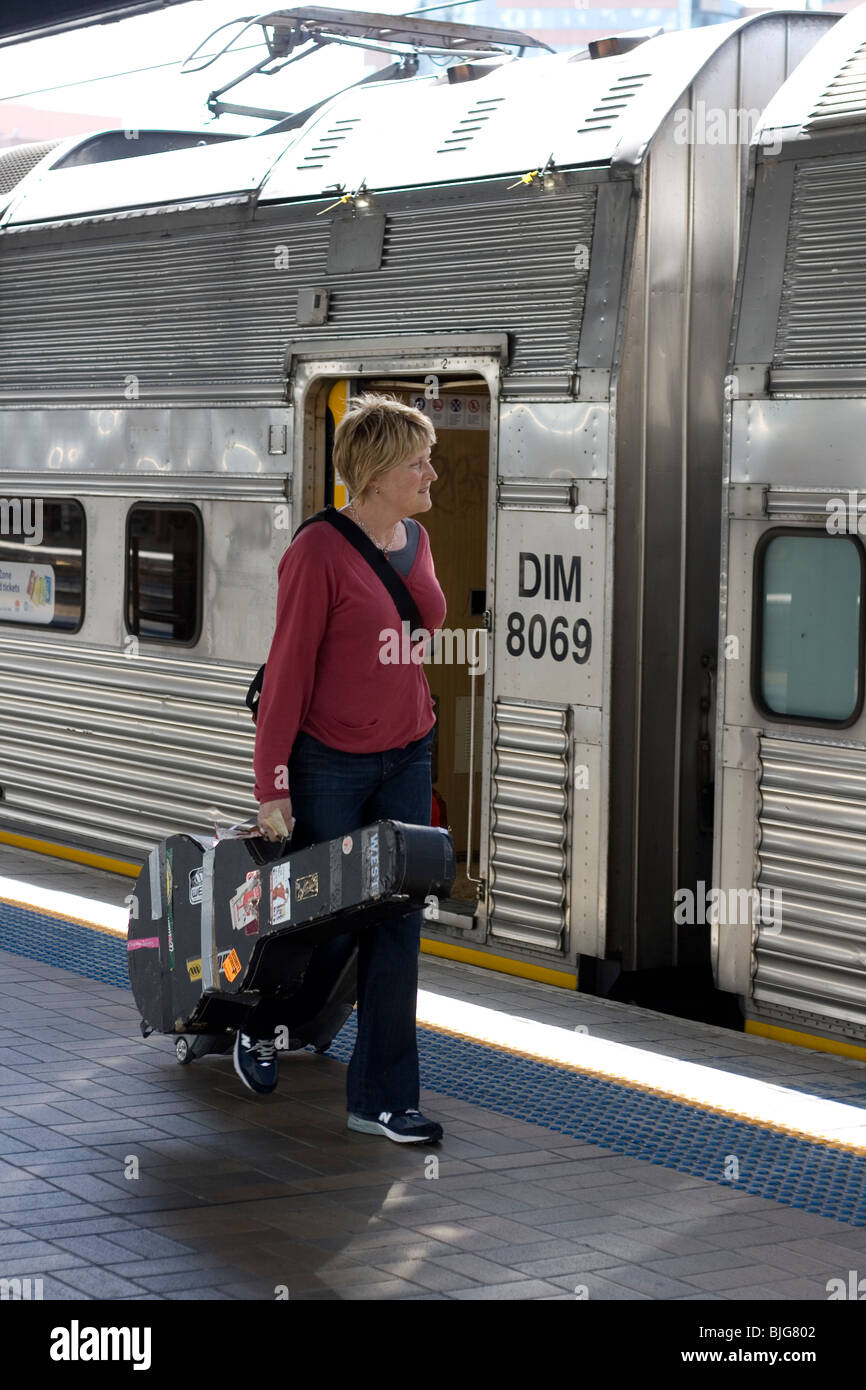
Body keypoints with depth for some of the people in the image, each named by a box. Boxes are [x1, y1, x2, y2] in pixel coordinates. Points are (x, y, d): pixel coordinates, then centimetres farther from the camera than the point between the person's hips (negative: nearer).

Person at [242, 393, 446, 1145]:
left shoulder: (416, 541, 5)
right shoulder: (319, 552, -17)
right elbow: (287, 674, -16)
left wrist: (422, 733, 17)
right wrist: (272, 787, -16)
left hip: (405, 759, 6)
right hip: (327, 765, -6)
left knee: (398, 926, 4)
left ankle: (382, 1099, 11)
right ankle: (258, 1026, 36)